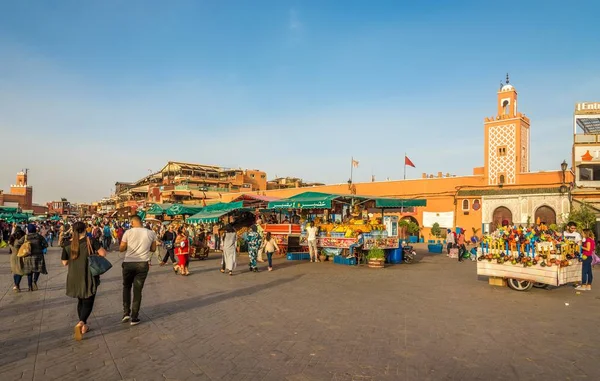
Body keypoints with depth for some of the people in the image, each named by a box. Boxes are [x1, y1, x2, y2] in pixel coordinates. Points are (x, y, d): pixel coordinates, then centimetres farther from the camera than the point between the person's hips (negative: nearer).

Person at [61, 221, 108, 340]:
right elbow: (103, 253, -16)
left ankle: (84, 326, 29)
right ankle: (80, 323, -19)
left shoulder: (68, 244, -3)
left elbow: (65, 262, 4)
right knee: (88, 302, 5)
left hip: (74, 278, 4)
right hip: (88, 277, -4)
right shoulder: (90, 241, -13)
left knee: (81, 301, 21)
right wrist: (95, 249, 4)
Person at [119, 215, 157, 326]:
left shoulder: (128, 232, -6)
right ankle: (134, 318, 12)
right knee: (137, 290, 7)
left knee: (126, 287, 22)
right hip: (143, 264, 1)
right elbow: (153, 249, 8)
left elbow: (121, 249, 0)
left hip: (128, 263, 0)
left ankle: (126, 312, 16)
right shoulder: (151, 233, -1)